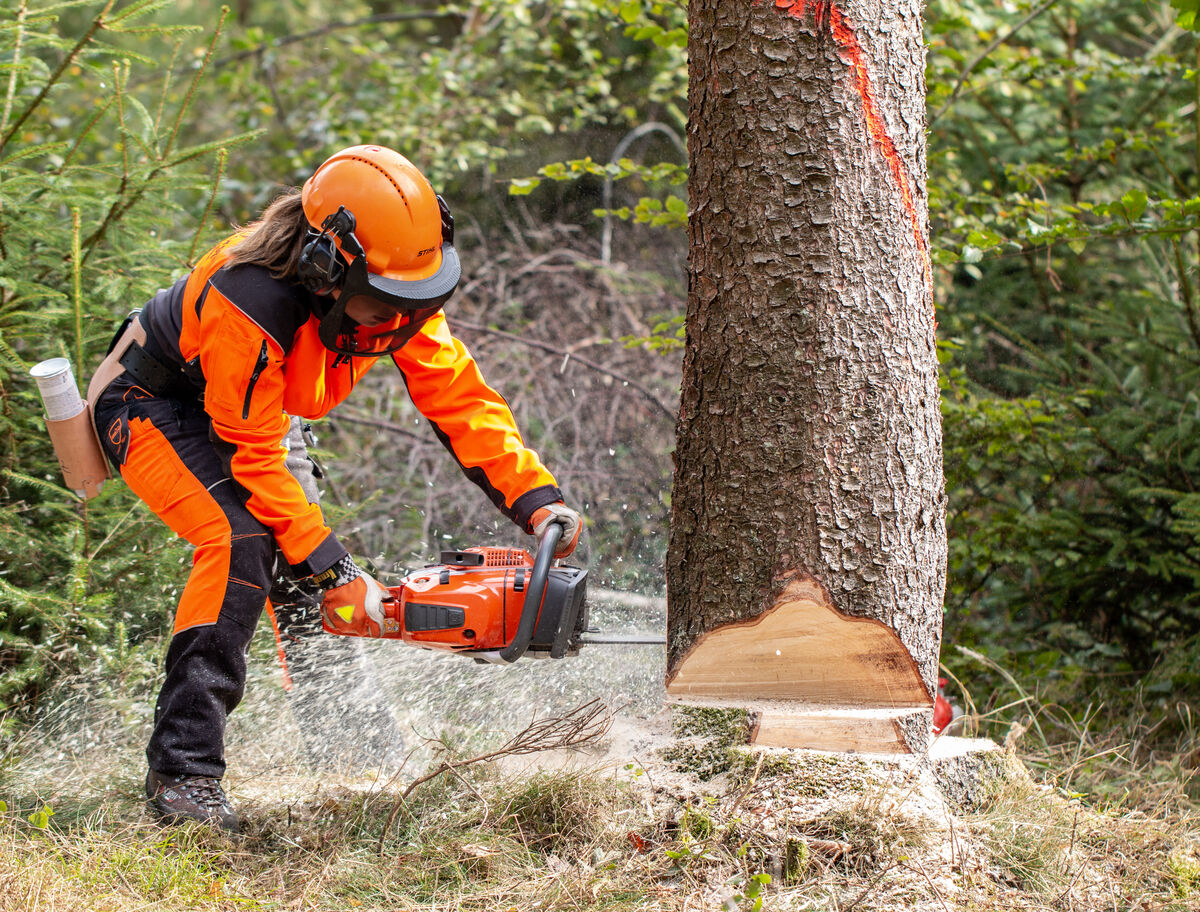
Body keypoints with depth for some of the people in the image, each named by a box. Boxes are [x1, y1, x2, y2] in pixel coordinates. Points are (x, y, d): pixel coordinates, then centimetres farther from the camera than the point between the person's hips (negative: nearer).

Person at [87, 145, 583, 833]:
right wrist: (330, 567, -31)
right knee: (243, 540, -27)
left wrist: (538, 499, -25)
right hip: (151, 407, -8)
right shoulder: (249, 308, -40)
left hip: (250, 410, 8)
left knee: (318, 564, 2)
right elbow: (255, 458, -32)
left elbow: (460, 398, -15)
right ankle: (183, 771, -27)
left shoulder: (400, 292, -20)